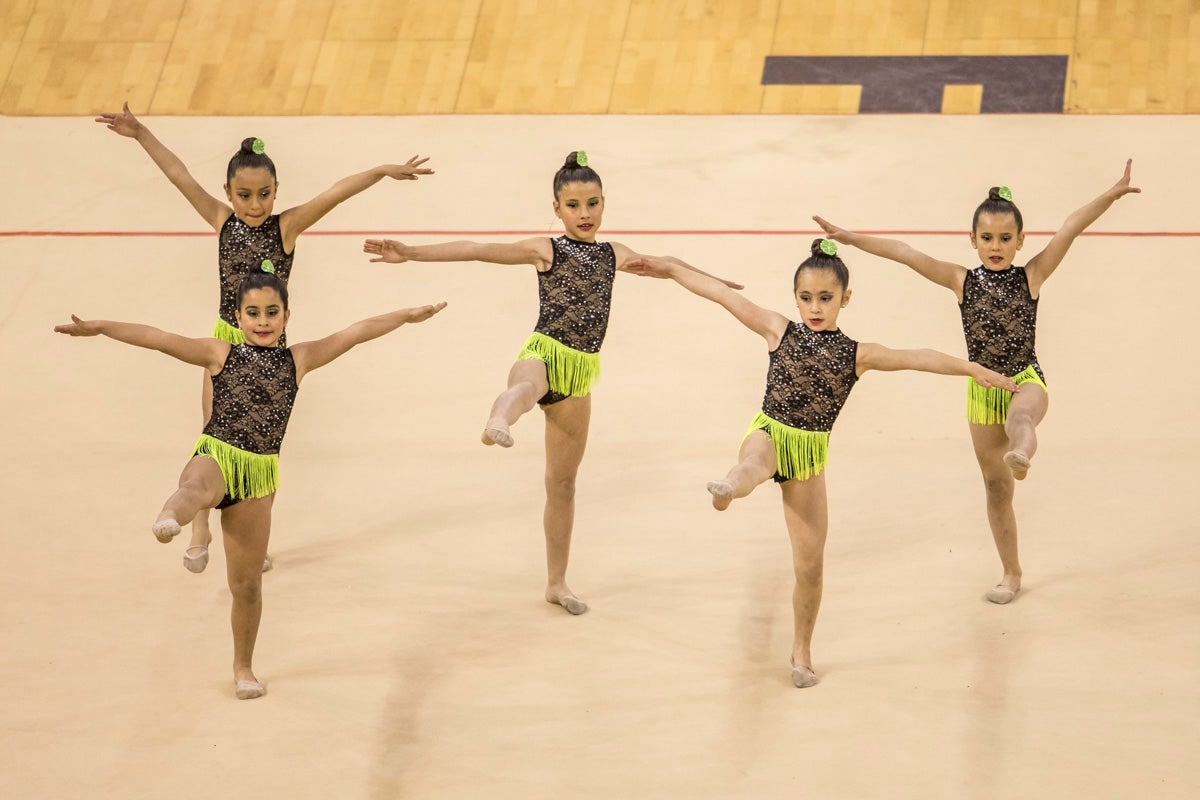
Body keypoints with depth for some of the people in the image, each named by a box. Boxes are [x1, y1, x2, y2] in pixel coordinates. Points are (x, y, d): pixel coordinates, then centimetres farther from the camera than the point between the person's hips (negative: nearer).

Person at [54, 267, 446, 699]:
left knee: (247, 583, 8)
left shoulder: (297, 360, 11)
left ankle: (243, 667, 25)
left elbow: (356, 332, 12)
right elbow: (158, 338, -3)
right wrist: (99, 327, -11)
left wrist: (407, 316, 14)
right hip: (214, 457, -3)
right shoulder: (220, 354, 6)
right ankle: (168, 518, -77)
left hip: (258, 474, 3)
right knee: (200, 487, -42)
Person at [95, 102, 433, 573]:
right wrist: (140, 133, -8)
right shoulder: (223, 220, -4)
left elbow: (334, 194, -21)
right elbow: (180, 176, -6)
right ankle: (200, 528, 15)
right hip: (226, 341, 1)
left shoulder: (287, 226, -11)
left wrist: (382, 172, -29)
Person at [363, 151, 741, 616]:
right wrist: (410, 253, -19)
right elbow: (476, 251, -10)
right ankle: (498, 424, -82)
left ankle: (556, 583, 21)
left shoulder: (613, 255, 14)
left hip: (579, 373, 6)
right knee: (527, 387, -45)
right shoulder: (545, 251, -1)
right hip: (542, 355, -5)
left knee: (563, 482, 12)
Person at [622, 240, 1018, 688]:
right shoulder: (780, 331, -1)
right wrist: (670, 269, 5)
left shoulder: (857, 354, -1)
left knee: (810, 563, 4)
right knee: (755, 463, -41)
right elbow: (722, 294, 1)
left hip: (809, 453, 1)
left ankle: (801, 651, 21)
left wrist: (972, 369, -15)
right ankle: (730, 487, -77)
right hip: (769, 433, -1)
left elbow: (917, 358, -8)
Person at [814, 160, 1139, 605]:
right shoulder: (962, 281, -1)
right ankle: (1011, 573, 23)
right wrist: (852, 238, -15)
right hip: (982, 388, 3)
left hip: (1026, 380, -3)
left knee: (1020, 417, -40)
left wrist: (1111, 195, -27)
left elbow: (1070, 229, -17)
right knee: (996, 487, 11)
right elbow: (905, 253, -7)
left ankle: (1022, 455, -73)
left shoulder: (1032, 276, -5)